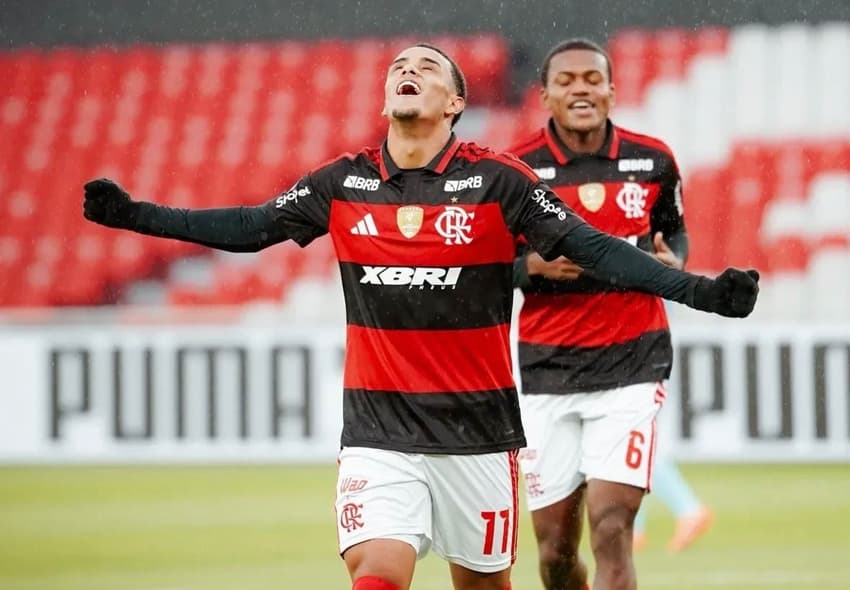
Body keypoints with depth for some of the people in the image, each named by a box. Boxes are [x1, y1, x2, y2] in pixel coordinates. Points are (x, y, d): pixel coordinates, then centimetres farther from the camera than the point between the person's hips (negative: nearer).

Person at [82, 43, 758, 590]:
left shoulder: (498, 181, -5)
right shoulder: (343, 182, 3)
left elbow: (593, 248, -8)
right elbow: (251, 228, 14)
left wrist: (701, 290, -19)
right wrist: (135, 214, 9)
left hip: (478, 429, -1)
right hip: (378, 431, 1)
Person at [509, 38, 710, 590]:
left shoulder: (652, 160, 2)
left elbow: (674, 231, 19)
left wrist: (672, 262, -3)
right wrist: (534, 265, -17)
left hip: (631, 362, 0)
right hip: (547, 369, 0)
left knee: (611, 529, -15)